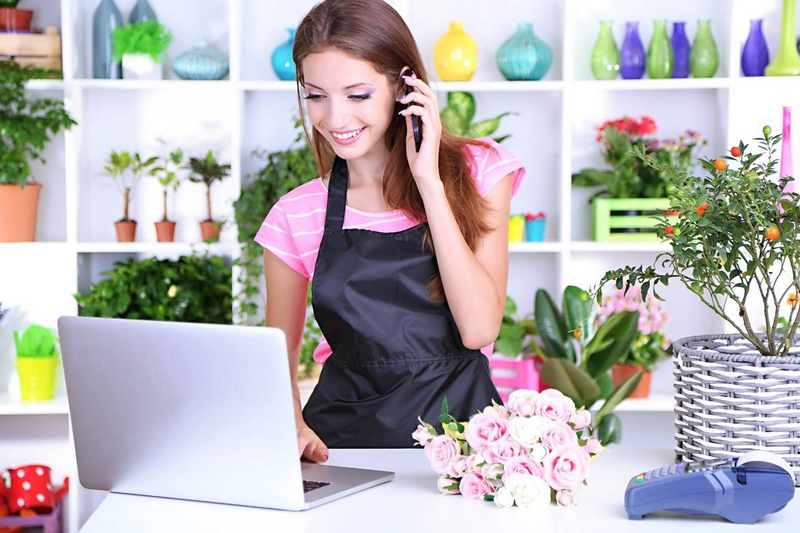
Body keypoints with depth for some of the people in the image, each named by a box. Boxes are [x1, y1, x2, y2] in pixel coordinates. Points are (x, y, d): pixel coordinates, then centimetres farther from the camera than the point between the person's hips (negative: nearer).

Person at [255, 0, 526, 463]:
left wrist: (429, 181, -8)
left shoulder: (477, 172, 2)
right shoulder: (297, 216, 5)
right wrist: (292, 426, -10)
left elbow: (479, 329, -9)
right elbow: (279, 355, 13)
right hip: (345, 437, 2)